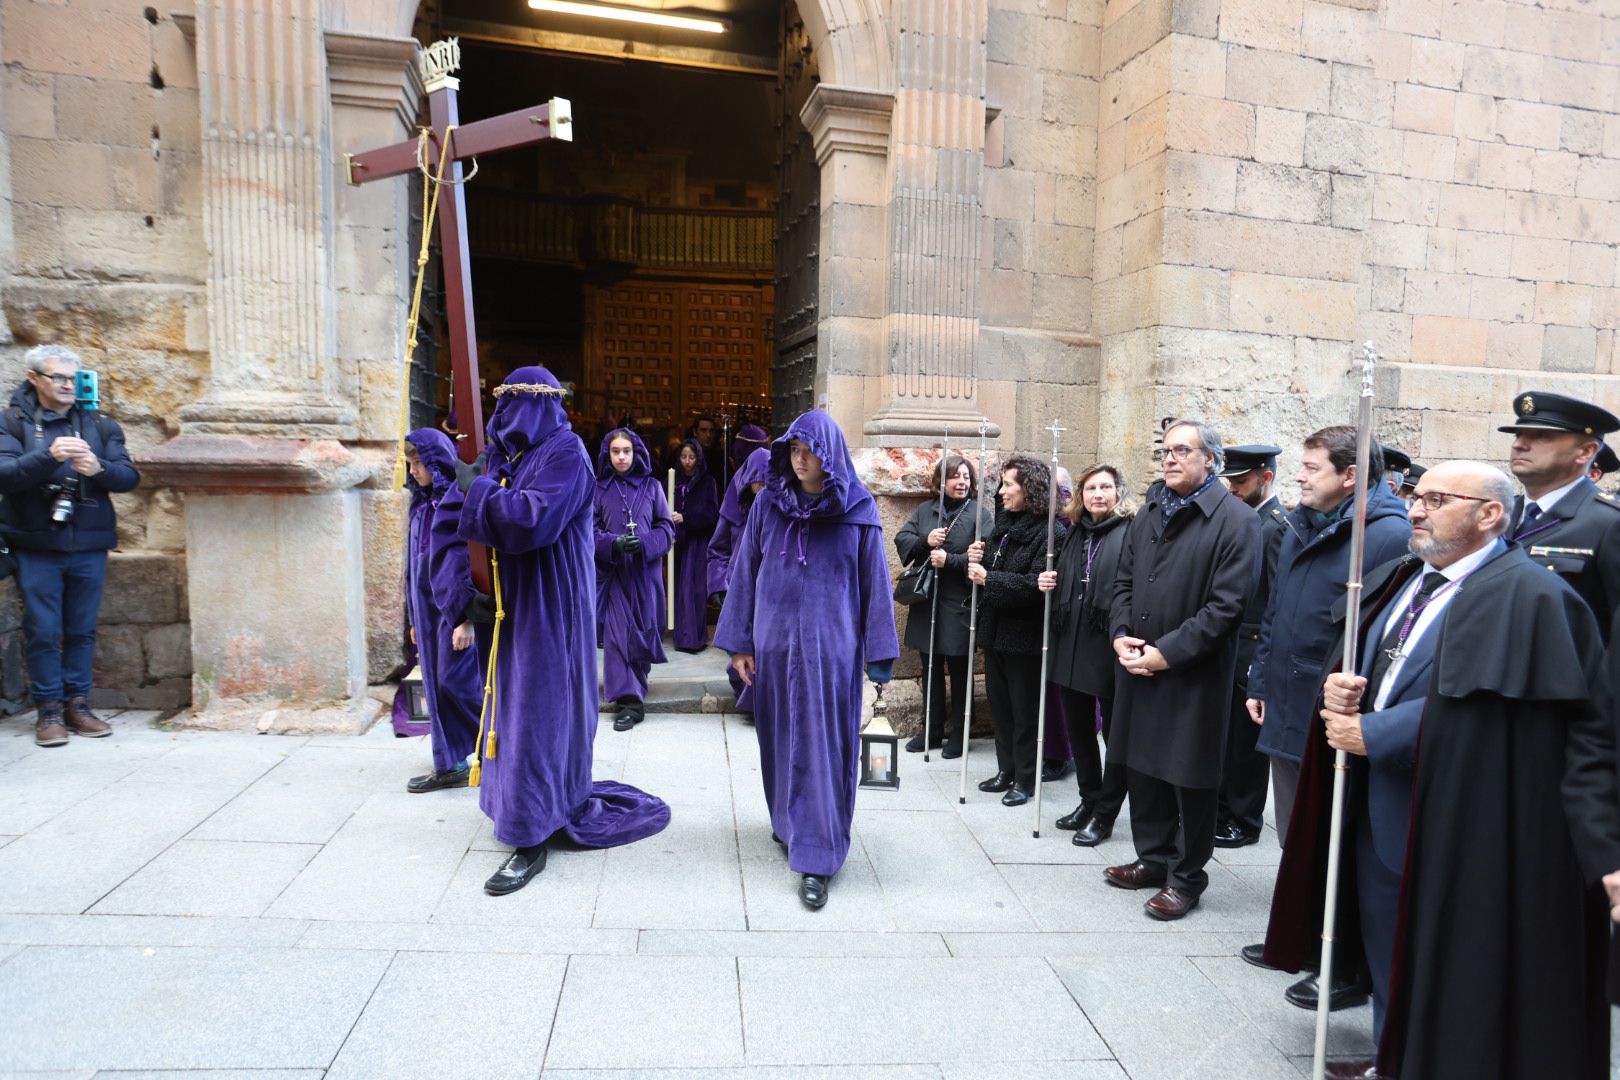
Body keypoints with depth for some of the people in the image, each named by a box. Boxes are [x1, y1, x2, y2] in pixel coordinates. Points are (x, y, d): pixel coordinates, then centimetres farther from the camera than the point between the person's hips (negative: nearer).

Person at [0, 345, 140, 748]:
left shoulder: (100, 424, 8)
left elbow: (129, 476, 0)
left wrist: (98, 469, -20)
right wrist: (49, 456, -27)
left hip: (89, 546, 2)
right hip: (36, 547, -2)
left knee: (82, 630, 8)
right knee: (43, 631, 2)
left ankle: (77, 703, 19)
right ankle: (49, 709, 13)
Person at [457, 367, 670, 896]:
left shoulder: (565, 453, -15)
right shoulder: (518, 452, 12)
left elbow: (534, 519, -27)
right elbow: (508, 515, 17)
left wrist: (479, 489, -17)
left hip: (548, 605, -9)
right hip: (519, 600, 10)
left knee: (538, 709, -6)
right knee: (520, 700, 15)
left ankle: (532, 838, 2)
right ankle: (555, 806, 30)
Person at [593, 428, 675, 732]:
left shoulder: (652, 486, 3)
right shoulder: (599, 489, 3)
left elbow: (667, 527, 3)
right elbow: (592, 531, 1)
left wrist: (645, 543, -15)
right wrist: (614, 544, -18)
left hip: (645, 569, 1)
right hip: (612, 572, 0)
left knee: (642, 630, 5)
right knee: (617, 633, -6)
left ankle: (633, 692, 20)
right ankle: (630, 700, 0)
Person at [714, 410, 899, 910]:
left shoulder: (858, 511, -3)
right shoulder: (769, 504, 2)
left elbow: (875, 582, -2)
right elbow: (745, 572, 5)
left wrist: (879, 653, -4)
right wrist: (738, 641, 3)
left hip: (831, 646, -3)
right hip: (775, 641, 3)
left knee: (823, 746, -1)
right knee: (780, 738, 14)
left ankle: (815, 859, 6)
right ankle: (788, 822, 37)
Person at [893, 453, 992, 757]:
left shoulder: (979, 513, -6)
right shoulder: (926, 509, 8)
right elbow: (901, 539, 4)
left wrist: (950, 560, -23)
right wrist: (925, 541, -13)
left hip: (959, 605, -5)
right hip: (926, 603, 5)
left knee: (959, 671, 7)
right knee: (931, 669, 15)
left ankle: (958, 734, 21)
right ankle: (933, 730, 28)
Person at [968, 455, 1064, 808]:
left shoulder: (1050, 532, -16)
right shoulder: (1003, 524, 8)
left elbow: (1034, 584, -25)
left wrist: (988, 578, -23)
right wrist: (977, 561, -7)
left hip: (1024, 634, -8)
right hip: (995, 629, 8)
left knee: (1024, 709, 5)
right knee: (999, 703, 16)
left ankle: (1025, 778, 18)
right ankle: (1006, 769, 29)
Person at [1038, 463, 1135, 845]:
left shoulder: (1131, 533, -10)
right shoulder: (1076, 533, 14)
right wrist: (1050, 583, 3)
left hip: (1110, 651, -7)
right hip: (1071, 648, 8)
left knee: (1116, 734, 8)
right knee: (1078, 730, 18)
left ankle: (1104, 815, 20)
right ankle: (1088, 802, 35)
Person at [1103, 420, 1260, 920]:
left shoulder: (1236, 520, -11)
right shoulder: (1150, 514, 11)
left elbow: (1227, 604, -18)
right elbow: (1124, 581, 15)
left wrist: (1167, 653, -19)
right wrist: (1121, 634, -1)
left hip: (1194, 675, -6)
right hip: (1138, 667, 7)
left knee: (1189, 776, 5)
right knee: (1142, 766, 16)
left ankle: (1186, 876, 21)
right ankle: (1154, 858, 33)